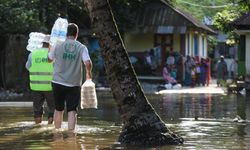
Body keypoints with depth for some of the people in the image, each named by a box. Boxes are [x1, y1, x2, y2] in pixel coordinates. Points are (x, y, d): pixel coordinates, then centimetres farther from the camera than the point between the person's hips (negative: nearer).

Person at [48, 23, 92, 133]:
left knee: (58, 109, 16)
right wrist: (88, 74, 3)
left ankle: (57, 132, 23)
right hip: (74, 84, -2)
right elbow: (88, 63, -16)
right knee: (72, 111, 0)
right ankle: (71, 133, -9)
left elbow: (49, 59, 12)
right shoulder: (81, 48, -7)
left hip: (58, 82, 2)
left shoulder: (58, 46, -3)